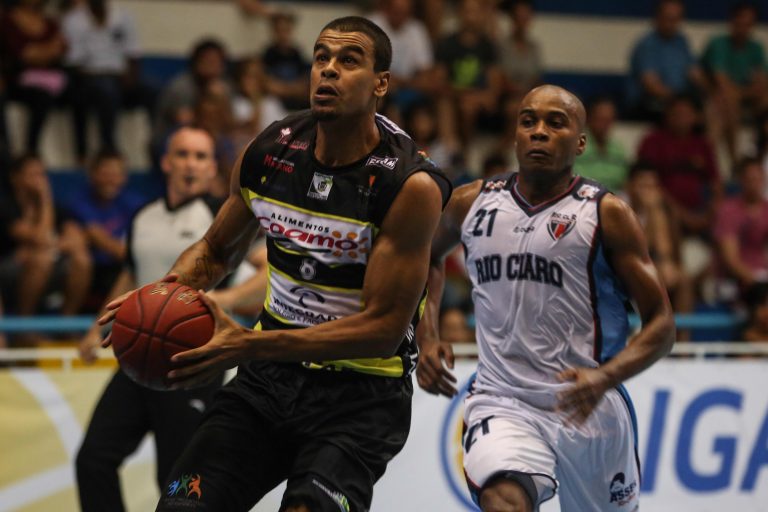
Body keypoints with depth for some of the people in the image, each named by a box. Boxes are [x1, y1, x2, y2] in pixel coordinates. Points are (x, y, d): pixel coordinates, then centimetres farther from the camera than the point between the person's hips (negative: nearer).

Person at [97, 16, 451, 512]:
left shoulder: (412, 185, -18)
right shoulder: (270, 151, -1)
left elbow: (382, 330, -21)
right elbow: (216, 251, 16)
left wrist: (247, 345, -27)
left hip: (360, 392, -5)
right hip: (270, 376, 5)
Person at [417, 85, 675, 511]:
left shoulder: (607, 214, -5)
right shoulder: (472, 203, 5)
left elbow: (662, 323, -5)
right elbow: (429, 257, 27)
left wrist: (605, 377, -23)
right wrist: (427, 339, 10)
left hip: (590, 408, 0)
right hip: (502, 402, 0)